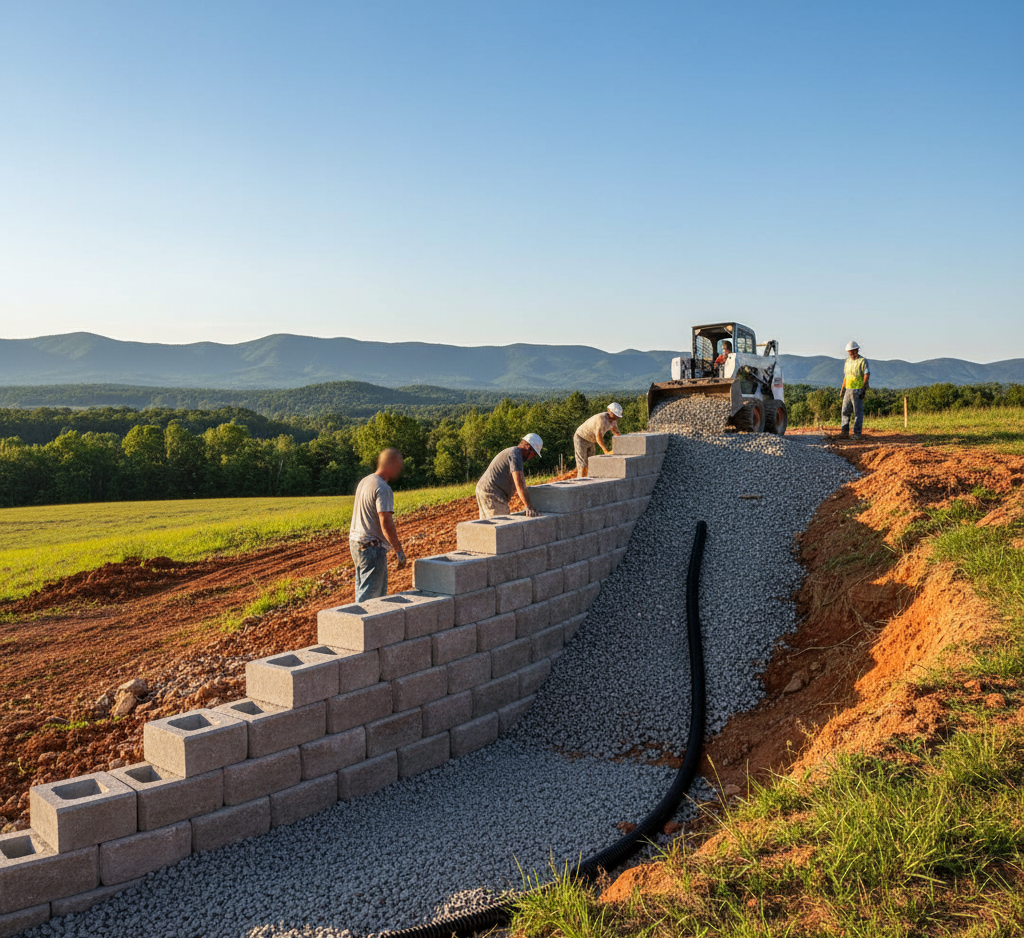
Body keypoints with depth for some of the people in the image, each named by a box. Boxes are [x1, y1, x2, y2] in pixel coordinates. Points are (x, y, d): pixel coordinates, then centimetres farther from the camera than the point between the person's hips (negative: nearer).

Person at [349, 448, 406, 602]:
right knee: (368, 596, -4)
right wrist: (399, 550, -16)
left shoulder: (364, 482, 12)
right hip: (371, 547, -10)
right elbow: (385, 523, -23)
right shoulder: (383, 488, -18)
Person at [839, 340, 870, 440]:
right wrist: (843, 388, 16)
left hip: (858, 391, -6)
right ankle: (845, 432, 6)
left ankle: (857, 434, 2)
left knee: (858, 412, -1)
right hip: (848, 390, 6)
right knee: (845, 411, 3)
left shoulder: (863, 361, -7)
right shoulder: (847, 361, 13)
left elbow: (867, 375, -11)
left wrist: (863, 390, -18)